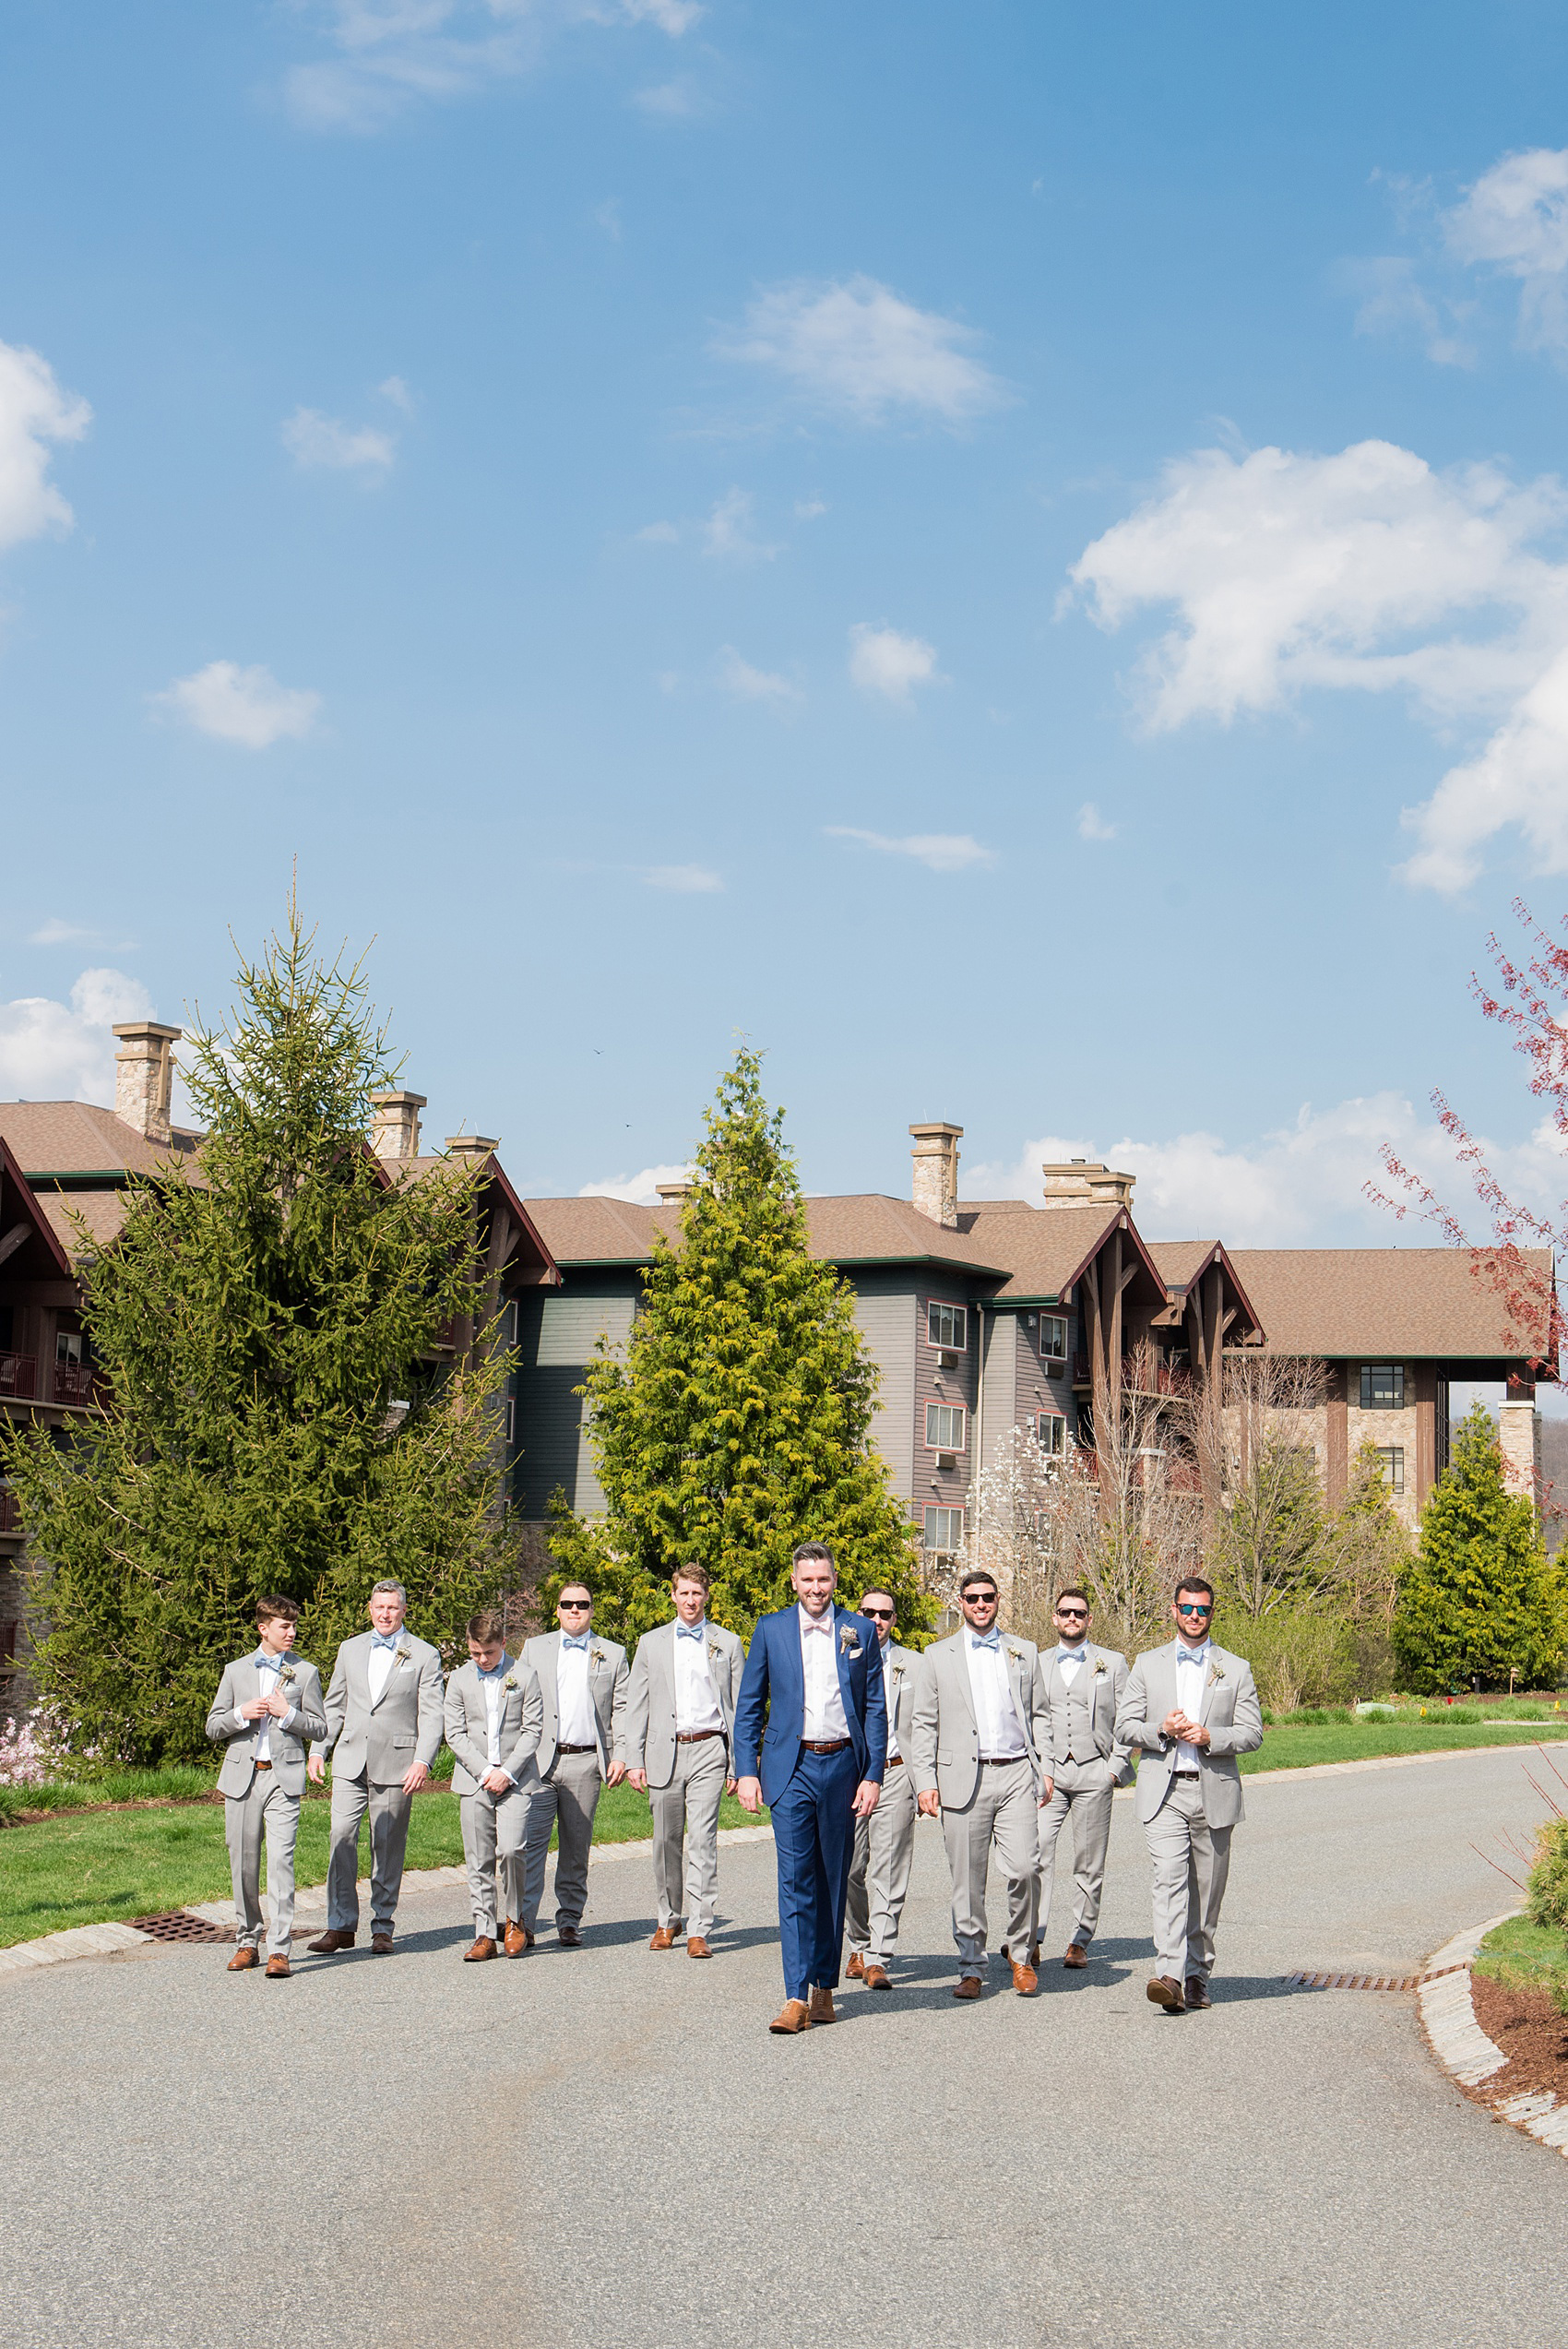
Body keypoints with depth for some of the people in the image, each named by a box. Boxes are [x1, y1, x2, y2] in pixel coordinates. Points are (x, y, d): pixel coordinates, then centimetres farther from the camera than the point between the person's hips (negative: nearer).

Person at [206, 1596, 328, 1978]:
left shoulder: (305, 1672, 7)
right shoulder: (236, 1671, 11)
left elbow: (319, 1728, 8)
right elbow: (213, 1727, 12)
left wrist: (287, 1714, -9)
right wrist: (241, 1714, -7)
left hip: (284, 1777, -2)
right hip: (241, 1775, 2)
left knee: (281, 1863, -12)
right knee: (243, 1864, 6)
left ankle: (279, 1950, -11)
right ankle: (248, 1943, 19)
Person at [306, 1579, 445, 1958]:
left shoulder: (424, 1656, 2)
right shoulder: (350, 1649, 13)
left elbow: (431, 1716, -2)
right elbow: (334, 1705, 18)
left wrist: (423, 1761, -14)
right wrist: (318, 1750, 9)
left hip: (396, 1764, -3)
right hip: (350, 1760, 3)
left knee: (388, 1845, 1)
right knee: (342, 1837, -6)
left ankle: (382, 1928, 11)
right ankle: (341, 1926, 1)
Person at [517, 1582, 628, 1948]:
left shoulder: (613, 1655, 11)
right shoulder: (534, 1648, 12)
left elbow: (621, 1709, 8)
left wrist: (620, 1755, -4)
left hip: (586, 1763, 0)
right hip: (539, 1761, 0)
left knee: (576, 1849, 6)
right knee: (530, 1840, -10)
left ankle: (569, 1922, 14)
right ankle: (523, 1921, -11)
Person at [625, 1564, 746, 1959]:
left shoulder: (728, 1644, 8)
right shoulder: (651, 1644, 11)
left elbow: (740, 1707, 8)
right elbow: (636, 1705, 10)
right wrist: (634, 1760, 2)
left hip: (709, 1751, -2)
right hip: (664, 1751, 2)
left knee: (702, 1841, -9)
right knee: (666, 1841, 8)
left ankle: (699, 1930, -9)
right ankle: (668, 1920, 24)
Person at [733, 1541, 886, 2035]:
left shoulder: (859, 1632, 6)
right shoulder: (771, 1630, 5)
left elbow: (875, 1710, 7)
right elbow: (748, 1707, 8)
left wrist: (873, 1775, -1)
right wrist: (746, 1771, -1)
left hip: (843, 1765, 1)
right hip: (791, 1769, -1)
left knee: (833, 1881, 8)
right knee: (795, 1881, -8)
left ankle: (824, 1986, 19)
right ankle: (796, 1998, -10)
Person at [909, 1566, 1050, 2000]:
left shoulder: (1025, 1652, 14)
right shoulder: (938, 1656, 9)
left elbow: (1039, 1715, 18)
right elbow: (923, 1725, 7)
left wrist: (1045, 1769, 8)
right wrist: (925, 1782, -1)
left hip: (1016, 1773, 1)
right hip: (962, 1779, -1)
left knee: (1023, 1868, -11)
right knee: (968, 1882, 1)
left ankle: (1019, 1953, 10)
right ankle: (971, 1968, 12)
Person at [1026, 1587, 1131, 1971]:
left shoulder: (1113, 1663, 11)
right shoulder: (1036, 1665, 16)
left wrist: (1117, 1767, -2)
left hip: (1094, 1771, 0)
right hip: (1046, 1773, 1)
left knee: (1089, 1863, 1)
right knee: (1036, 1851, -16)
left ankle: (1079, 1942, 9)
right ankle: (1031, 1938, -15)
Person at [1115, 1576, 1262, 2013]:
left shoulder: (1236, 1669, 9)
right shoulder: (1148, 1665, 11)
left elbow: (1252, 1733, 4)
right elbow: (1125, 1726, 8)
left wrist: (1209, 1736, -13)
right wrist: (1162, 1731, -11)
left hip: (1214, 1792, 1)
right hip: (1163, 1792, -1)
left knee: (1207, 1891, 6)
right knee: (1169, 1878, -17)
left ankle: (1197, 1977, 19)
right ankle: (1170, 1977, -26)